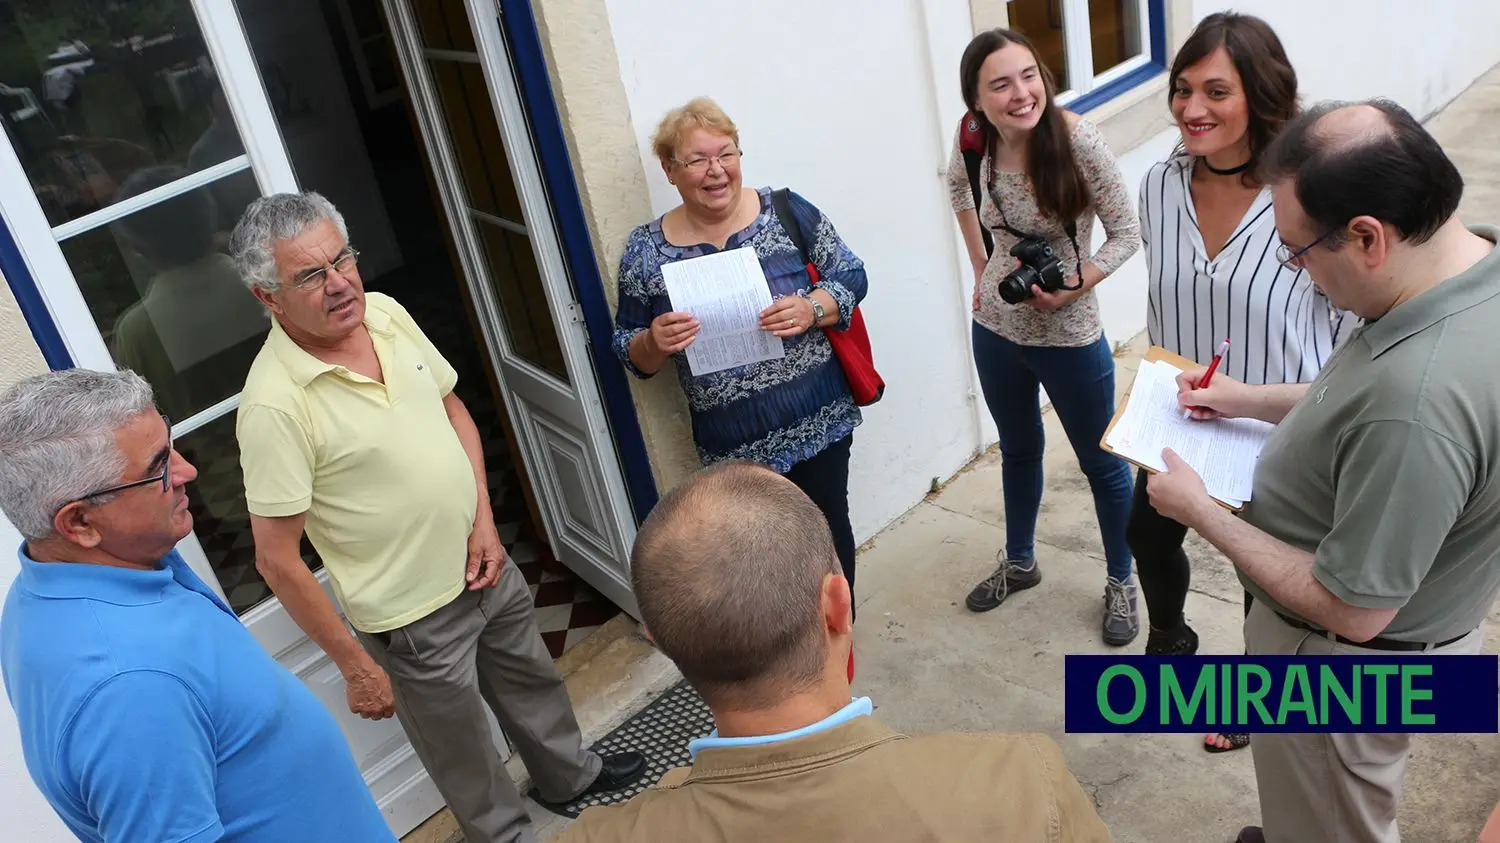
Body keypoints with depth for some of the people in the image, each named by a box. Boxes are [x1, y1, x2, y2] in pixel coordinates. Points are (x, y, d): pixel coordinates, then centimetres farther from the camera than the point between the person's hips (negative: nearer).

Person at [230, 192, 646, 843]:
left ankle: (569, 773, 58)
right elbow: (277, 559, -21)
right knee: (467, 760, 17)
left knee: (532, 681, 30)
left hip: (485, 567, 7)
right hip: (415, 619, -6)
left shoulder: (386, 313, -8)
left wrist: (484, 521, -3)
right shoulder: (274, 405, -28)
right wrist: (355, 665, -15)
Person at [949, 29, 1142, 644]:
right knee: (1019, 451, 24)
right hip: (996, 329, 4)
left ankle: (1121, 583, 35)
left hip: (1069, 336, -4)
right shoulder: (975, 144, -11)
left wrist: (1074, 288, -26)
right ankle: (1019, 563, 46)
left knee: (1101, 461, 13)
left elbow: (1126, 234, -15)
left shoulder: (1078, 141, -24)